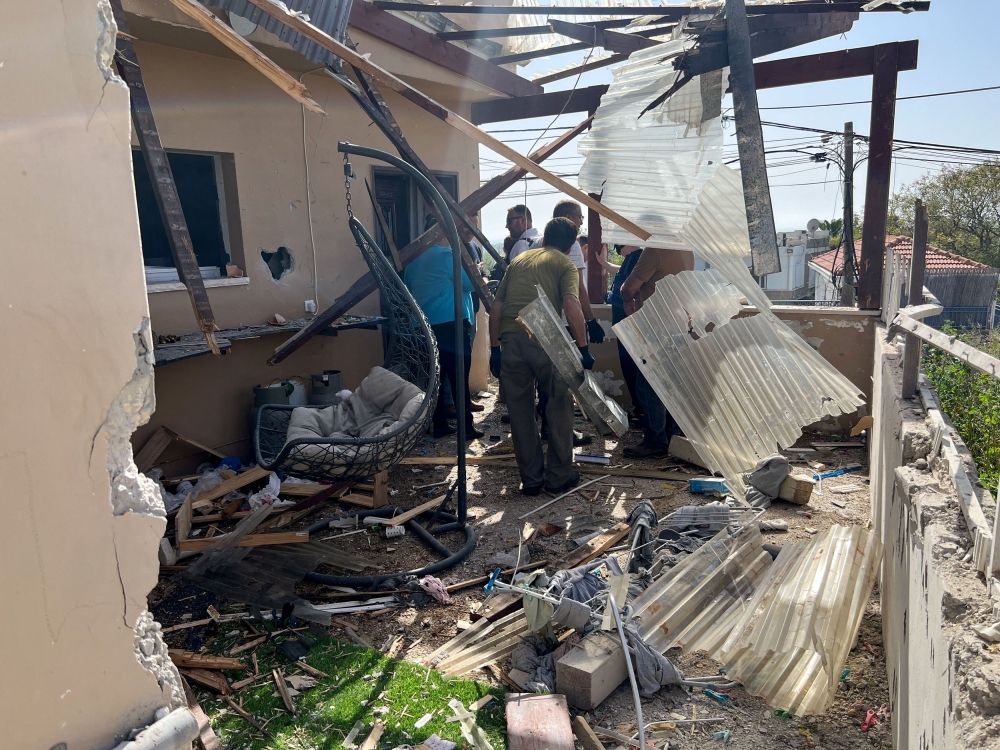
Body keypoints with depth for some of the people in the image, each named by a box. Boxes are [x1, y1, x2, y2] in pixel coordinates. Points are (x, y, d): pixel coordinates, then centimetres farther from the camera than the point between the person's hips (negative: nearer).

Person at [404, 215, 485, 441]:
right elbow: (469, 284, -6)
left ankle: (439, 425, 13)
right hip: (450, 323, -7)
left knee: (435, 376, 10)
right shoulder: (446, 254, -9)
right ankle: (467, 427, 1)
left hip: (424, 325, 7)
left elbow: (408, 288, 20)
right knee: (459, 376, -2)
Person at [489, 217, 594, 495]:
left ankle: (531, 479, 20)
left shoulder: (518, 260, 24)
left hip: (510, 338, 4)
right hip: (543, 339, -4)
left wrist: (494, 348, 21)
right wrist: (583, 348, -7)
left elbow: (495, 308, 18)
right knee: (560, 405, 13)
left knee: (520, 410, 12)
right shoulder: (565, 264, 10)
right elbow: (571, 305, -9)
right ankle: (559, 475, 18)